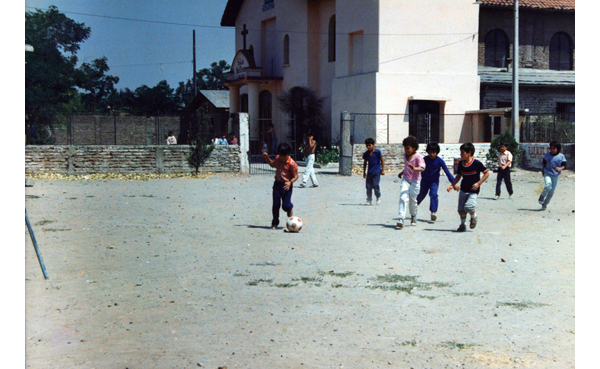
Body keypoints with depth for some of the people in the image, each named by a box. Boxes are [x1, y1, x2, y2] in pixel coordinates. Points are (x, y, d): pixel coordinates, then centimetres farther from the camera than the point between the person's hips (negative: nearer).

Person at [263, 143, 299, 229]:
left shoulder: (292, 164, -16)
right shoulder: (278, 159, 4)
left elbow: (296, 176, -11)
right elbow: (272, 164, 27)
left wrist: (290, 182, -27)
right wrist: (267, 158, 13)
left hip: (286, 185, -5)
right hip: (277, 183, 5)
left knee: (285, 205, -7)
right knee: (275, 204, 6)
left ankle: (290, 208, 31)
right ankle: (275, 222, 19)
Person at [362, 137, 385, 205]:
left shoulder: (377, 152, -6)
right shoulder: (366, 154, 6)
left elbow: (382, 160, 1)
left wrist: (383, 170, -2)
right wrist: (364, 172, 16)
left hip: (377, 172, -4)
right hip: (369, 172, 4)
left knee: (375, 185, -13)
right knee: (368, 186, 0)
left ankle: (378, 197, 11)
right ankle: (369, 200, 10)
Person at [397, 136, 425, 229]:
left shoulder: (418, 156, -13)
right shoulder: (405, 155, 9)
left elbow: (422, 168, -27)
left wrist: (414, 168, -44)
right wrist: (402, 172, 22)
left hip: (415, 181, -4)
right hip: (405, 180, 4)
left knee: (412, 200, 7)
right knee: (403, 198, -13)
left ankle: (413, 216, 36)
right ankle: (400, 220, -21)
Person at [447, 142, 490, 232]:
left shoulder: (476, 163, -14)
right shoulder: (461, 163, 2)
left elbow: (487, 173, -9)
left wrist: (478, 183, -16)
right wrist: (452, 185, 2)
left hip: (473, 191, -6)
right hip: (463, 190, 6)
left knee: (468, 207, -22)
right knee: (461, 209, 6)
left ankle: (474, 216, 10)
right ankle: (463, 225, 26)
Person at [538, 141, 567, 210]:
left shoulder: (561, 156, -5)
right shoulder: (547, 155, 0)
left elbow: (564, 165, -10)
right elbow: (544, 162, 19)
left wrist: (560, 168, -31)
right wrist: (543, 170, 18)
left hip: (555, 176, 1)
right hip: (547, 174, -1)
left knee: (551, 192, 5)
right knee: (548, 186, -28)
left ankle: (545, 204, 24)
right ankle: (542, 196, -1)